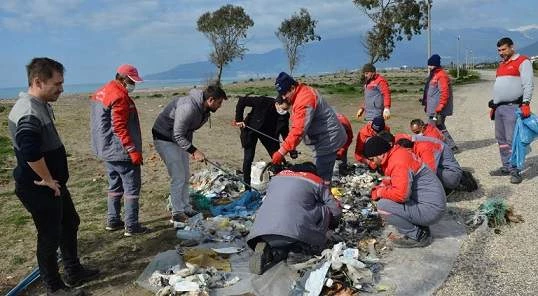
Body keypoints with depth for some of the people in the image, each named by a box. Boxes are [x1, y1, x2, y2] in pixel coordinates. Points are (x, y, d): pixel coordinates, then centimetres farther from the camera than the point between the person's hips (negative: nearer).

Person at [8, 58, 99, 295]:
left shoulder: (41, 105, 7)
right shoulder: (28, 115, -26)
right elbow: (31, 153, -37)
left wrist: (54, 180, 15)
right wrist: (48, 180, -21)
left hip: (54, 184, 10)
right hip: (39, 189, -10)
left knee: (70, 224, 21)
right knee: (50, 236, 5)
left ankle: (74, 272, 39)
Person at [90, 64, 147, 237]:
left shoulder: (101, 93, 14)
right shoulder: (119, 96, -17)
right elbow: (120, 128, -23)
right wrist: (133, 151, -21)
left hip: (106, 151, 10)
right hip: (121, 151, -10)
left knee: (115, 186, 19)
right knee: (132, 187, -1)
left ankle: (113, 221, 26)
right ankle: (131, 226, 2)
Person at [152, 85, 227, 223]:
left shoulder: (204, 110, -2)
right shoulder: (188, 108, -32)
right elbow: (177, 136, -29)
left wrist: (191, 149, 13)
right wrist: (194, 151, -30)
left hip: (179, 139, 10)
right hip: (165, 139, -10)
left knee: (185, 176, 12)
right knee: (178, 177, -11)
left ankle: (186, 209, 22)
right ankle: (177, 213, 0)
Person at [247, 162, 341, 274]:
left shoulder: (278, 175, 25)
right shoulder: (316, 181, 13)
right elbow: (336, 210, 16)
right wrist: (328, 223, 38)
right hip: (295, 231, -3)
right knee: (326, 210, 17)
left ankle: (271, 252, 1)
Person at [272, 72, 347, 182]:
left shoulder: (304, 100, -25)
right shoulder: (303, 91, 7)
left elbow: (298, 130, -32)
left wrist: (281, 152, -34)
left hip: (328, 139, -11)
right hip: (329, 137, 11)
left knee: (322, 177, -10)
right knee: (323, 174, 17)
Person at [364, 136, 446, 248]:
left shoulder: (399, 163, -23)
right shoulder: (394, 154, 8)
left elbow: (401, 194, -31)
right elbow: (389, 181, 21)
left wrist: (381, 192, -13)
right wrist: (378, 189, 3)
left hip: (430, 209, -10)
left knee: (383, 206, -18)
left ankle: (417, 236, -3)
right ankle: (420, 229, 12)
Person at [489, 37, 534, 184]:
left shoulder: (522, 62, -2)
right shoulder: (501, 65, 22)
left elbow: (528, 84, -11)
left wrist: (525, 104, -20)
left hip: (512, 107, -8)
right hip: (499, 107, 8)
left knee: (512, 140, -10)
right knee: (501, 139, 10)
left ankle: (515, 171, -5)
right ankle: (506, 167, 18)